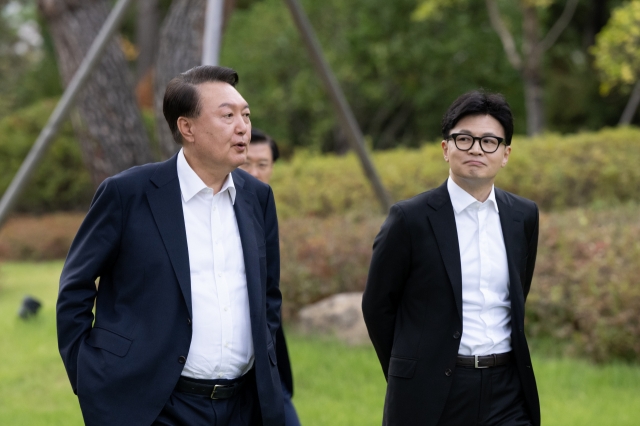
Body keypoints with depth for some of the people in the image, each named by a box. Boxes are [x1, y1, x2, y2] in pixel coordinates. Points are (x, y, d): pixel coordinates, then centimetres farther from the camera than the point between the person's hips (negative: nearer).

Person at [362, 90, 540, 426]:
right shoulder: (411, 218, -5)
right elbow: (377, 305, 2)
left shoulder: (524, 216, 8)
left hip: (507, 390, 3)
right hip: (432, 397, -3)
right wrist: (407, 376, 7)